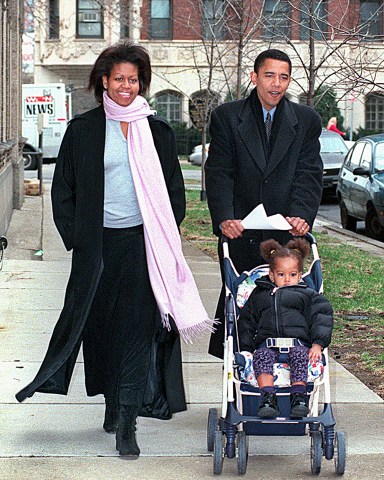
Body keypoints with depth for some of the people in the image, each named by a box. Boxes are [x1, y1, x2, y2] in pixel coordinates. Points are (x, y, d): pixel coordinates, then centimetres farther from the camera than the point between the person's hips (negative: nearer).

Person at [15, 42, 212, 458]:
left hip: (142, 243, 0)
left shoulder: (157, 131, 8)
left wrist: (164, 236, 3)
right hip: (97, 244, 0)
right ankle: (113, 404, 25)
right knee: (98, 323, 6)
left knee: (137, 329, -6)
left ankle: (125, 423, -6)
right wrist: (76, 237, -1)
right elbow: (63, 190, 7)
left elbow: (174, 190, 13)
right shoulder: (83, 130, 4)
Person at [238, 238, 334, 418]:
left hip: (297, 341, -1)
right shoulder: (259, 295, 25)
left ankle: (299, 397, -40)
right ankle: (268, 398, -44)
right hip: (267, 343, 1)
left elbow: (322, 317, 7)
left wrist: (318, 344, -9)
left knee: (299, 354, -36)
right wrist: (246, 349, 7)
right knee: (262, 356, -33)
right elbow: (246, 322, 22)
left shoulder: (307, 295, 19)